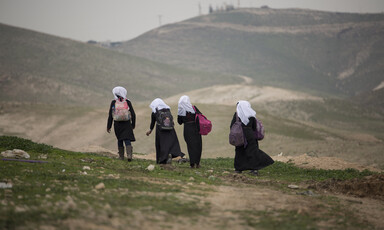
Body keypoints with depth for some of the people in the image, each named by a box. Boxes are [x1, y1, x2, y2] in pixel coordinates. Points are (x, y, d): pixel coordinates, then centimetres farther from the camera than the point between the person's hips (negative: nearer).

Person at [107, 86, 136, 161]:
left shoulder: (113, 103, -5)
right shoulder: (128, 102, -2)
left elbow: (110, 116, -5)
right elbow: (133, 114, 0)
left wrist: (108, 127, 2)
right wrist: (133, 125, 13)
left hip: (117, 124, 1)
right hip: (127, 124, -1)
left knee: (120, 140, 17)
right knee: (127, 140, -2)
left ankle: (121, 156, 21)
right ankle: (129, 155, -21)